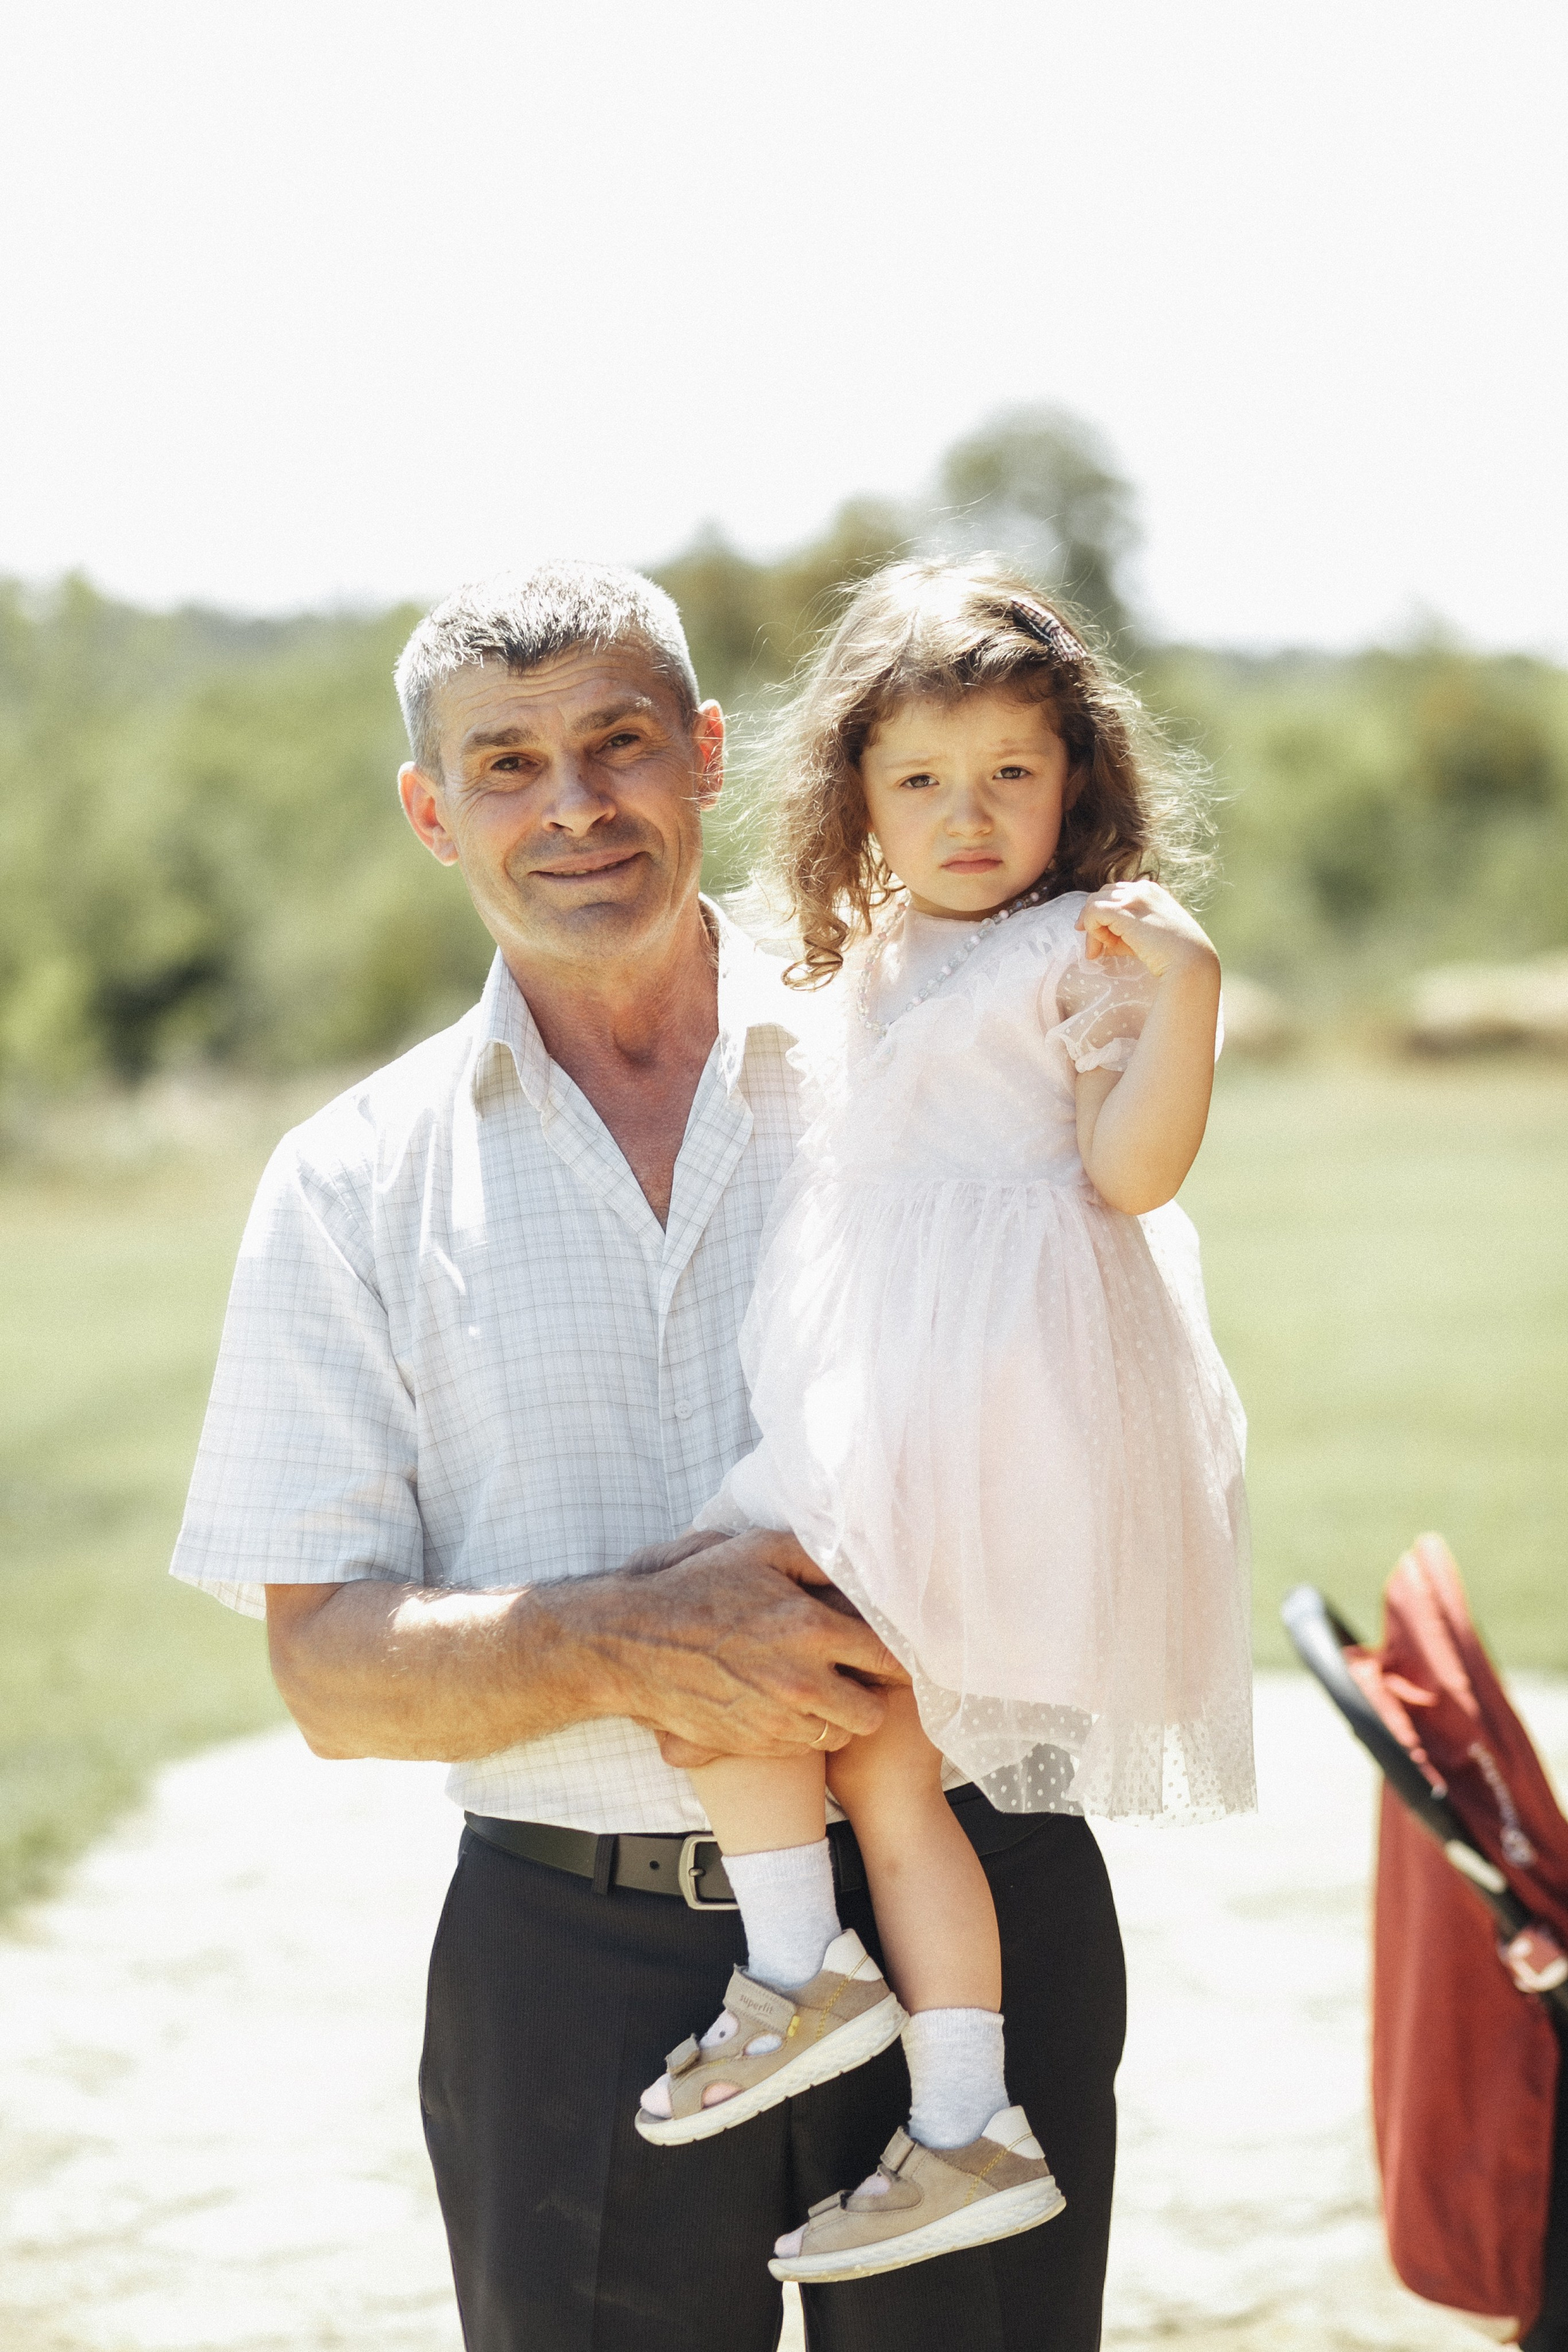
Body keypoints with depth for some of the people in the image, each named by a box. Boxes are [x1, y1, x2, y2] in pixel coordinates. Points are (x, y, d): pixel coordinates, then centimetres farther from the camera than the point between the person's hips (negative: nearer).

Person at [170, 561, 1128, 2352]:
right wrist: (625, 1647, -19)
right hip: (577, 1964, 0)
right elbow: (330, 1670, -1)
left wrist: (787, 1654, -13)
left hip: (969, 1912, 0)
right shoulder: (356, 1185, 4)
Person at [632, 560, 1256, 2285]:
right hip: (887, 1406, 9)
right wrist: (778, 956, 34)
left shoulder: (1083, 949, -3)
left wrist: (1184, 991, -24)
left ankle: (797, 1974, -3)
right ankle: (969, 2133, 12)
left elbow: (1135, 1171, -14)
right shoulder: (877, 958, 22)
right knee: (881, 1765, 8)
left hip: (993, 1398, -9)